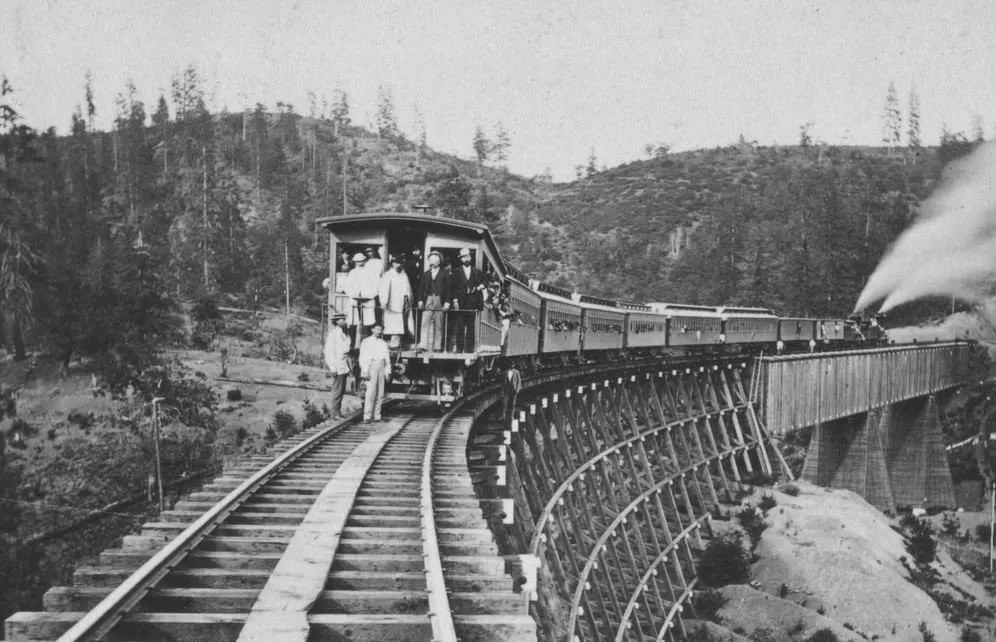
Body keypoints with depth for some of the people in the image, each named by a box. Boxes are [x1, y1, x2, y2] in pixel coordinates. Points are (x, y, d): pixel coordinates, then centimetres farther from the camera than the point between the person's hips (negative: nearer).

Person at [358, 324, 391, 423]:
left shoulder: (383, 343, 18)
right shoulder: (366, 342, 4)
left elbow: (387, 358, 17)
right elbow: (363, 358, -2)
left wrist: (388, 372, 9)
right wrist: (365, 371, -11)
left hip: (381, 368, 5)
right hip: (371, 367, -5)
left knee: (380, 393, 1)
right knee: (371, 392, -11)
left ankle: (376, 415, 4)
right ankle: (367, 416, -10)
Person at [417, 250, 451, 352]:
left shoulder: (444, 274, 7)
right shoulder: (425, 274, 15)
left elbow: (448, 289, 2)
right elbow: (421, 288, 13)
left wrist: (447, 302, -6)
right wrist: (420, 300, 2)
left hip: (439, 301, -2)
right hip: (428, 300, 2)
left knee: (438, 324, 0)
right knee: (425, 323, -7)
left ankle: (437, 346, 3)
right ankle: (423, 345, -11)